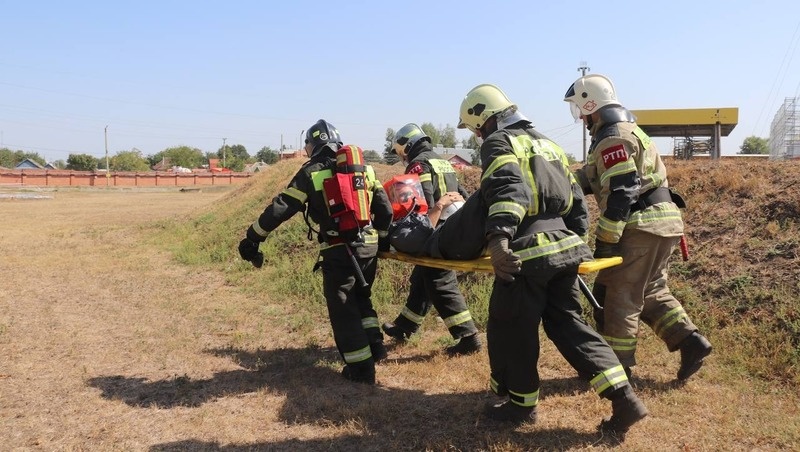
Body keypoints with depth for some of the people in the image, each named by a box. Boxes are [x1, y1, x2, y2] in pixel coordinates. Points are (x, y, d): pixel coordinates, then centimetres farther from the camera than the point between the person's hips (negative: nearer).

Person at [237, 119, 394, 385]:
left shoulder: (311, 173, -2)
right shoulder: (363, 168, 12)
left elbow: (281, 209, -6)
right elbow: (384, 208, 10)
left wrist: (252, 238, 0)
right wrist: (382, 237, 24)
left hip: (338, 251, -5)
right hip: (369, 246, 5)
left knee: (342, 309, 6)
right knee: (361, 298, 26)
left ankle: (361, 368, 8)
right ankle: (374, 345, 20)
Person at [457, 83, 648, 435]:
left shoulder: (498, 142, -2)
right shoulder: (546, 143, 25)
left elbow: (507, 190, -23)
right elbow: (576, 199, 25)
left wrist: (498, 236, -35)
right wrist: (575, 238, 30)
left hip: (528, 251, -8)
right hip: (564, 246, 9)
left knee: (510, 329, 9)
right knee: (567, 322, 16)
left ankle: (521, 403, 23)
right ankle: (623, 398, 9)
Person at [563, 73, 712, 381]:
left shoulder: (613, 139, -14)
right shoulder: (626, 131, 20)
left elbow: (620, 194, -22)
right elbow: (592, 178, 22)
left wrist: (605, 240, -20)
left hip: (643, 226, -10)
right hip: (661, 223, 10)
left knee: (613, 295, 0)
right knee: (651, 291, 20)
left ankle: (616, 365, 9)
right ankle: (690, 342, 13)